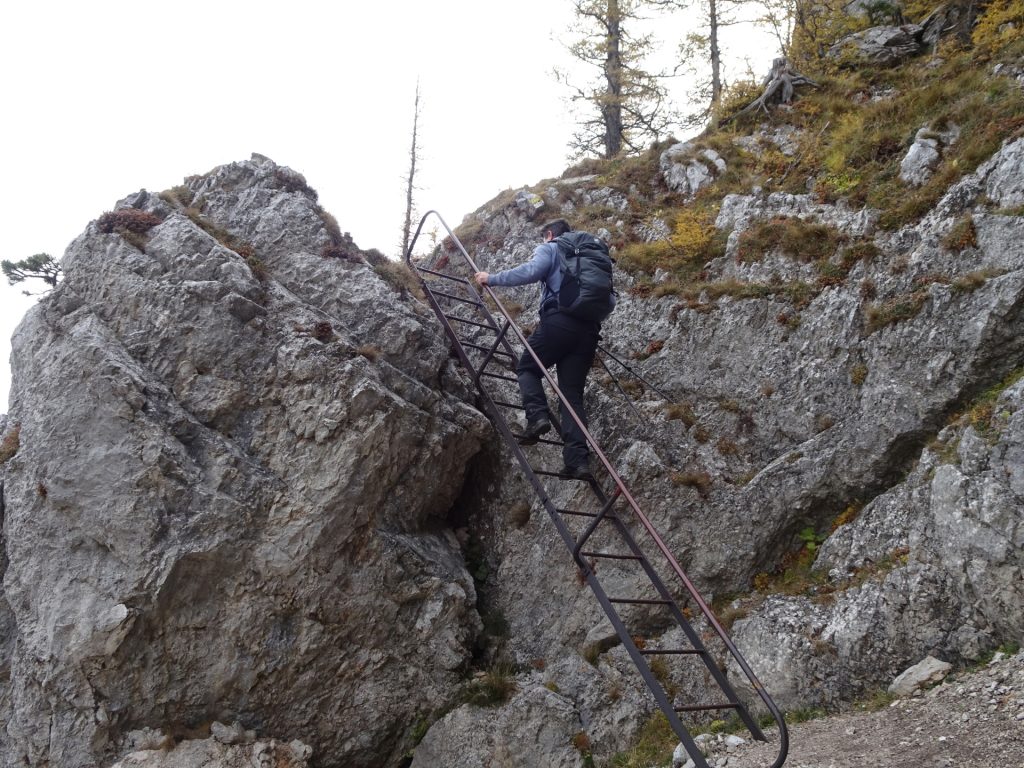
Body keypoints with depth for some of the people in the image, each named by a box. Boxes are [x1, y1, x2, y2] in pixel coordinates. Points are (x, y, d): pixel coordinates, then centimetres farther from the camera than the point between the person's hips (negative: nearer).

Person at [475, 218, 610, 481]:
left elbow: (531, 271, -8)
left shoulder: (549, 249, 13)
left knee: (527, 368, 15)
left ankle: (538, 416, -12)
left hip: (559, 319, -5)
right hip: (589, 329, 5)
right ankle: (578, 460, -12)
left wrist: (492, 278, 0)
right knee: (573, 394, 4)